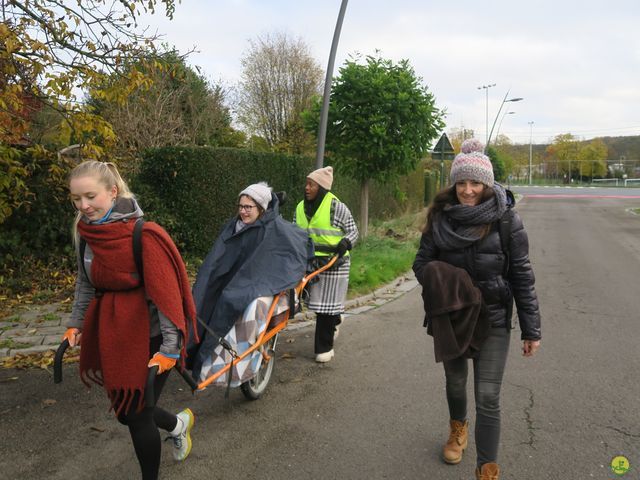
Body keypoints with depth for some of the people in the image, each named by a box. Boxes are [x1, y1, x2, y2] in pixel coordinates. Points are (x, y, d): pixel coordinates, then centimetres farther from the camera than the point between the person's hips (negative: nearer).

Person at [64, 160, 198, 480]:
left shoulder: (144, 235, -21)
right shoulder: (86, 233, 0)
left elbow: (166, 292, -22)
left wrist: (170, 347, -23)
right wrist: (75, 324, 11)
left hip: (149, 338, -7)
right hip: (111, 336, 7)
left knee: (137, 416, 5)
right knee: (125, 411, 19)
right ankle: (178, 424, 48)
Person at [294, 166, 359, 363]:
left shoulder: (337, 207, -10)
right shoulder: (301, 208, 7)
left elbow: (353, 231, -2)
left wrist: (345, 243, -19)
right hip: (311, 262, 6)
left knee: (326, 304, -1)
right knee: (319, 301, 14)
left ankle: (324, 348, 12)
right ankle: (335, 319, 48)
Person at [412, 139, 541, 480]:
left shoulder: (505, 219, -10)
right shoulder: (440, 217, -5)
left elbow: (521, 276, -7)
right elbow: (421, 261, 4)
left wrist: (531, 329, -6)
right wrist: (439, 279, -19)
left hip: (493, 320, -2)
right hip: (450, 317, 3)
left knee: (487, 397, -4)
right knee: (455, 382, 21)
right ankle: (458, 429, 51)